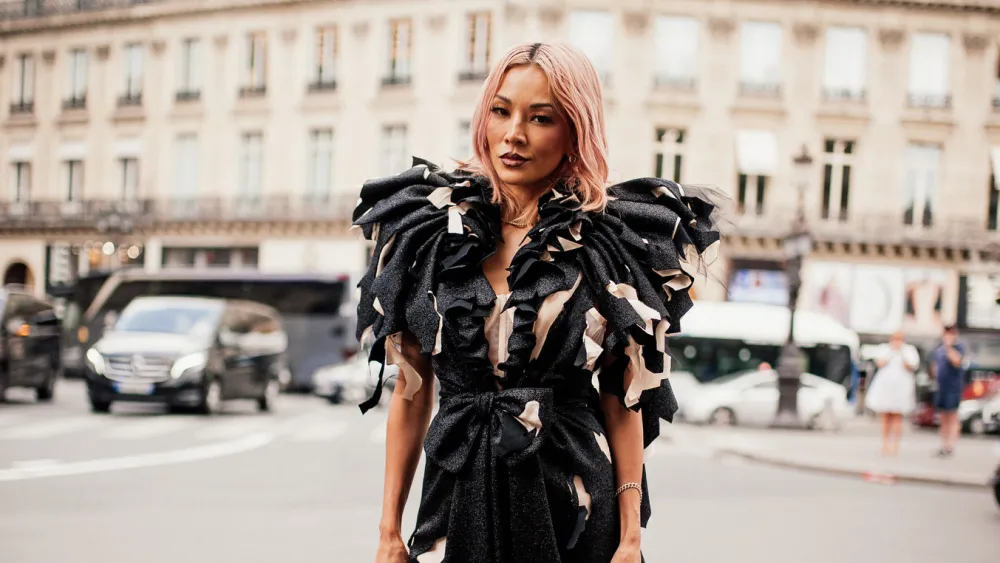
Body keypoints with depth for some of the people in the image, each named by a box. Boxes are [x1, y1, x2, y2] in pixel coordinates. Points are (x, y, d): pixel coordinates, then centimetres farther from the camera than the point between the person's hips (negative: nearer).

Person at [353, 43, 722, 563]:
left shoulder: (610, 242, -2)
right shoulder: (429, 229, 1)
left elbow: (623, 397, 0)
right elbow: (411, 390, 4)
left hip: (574, 507, -1)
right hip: (458, 496, 1)